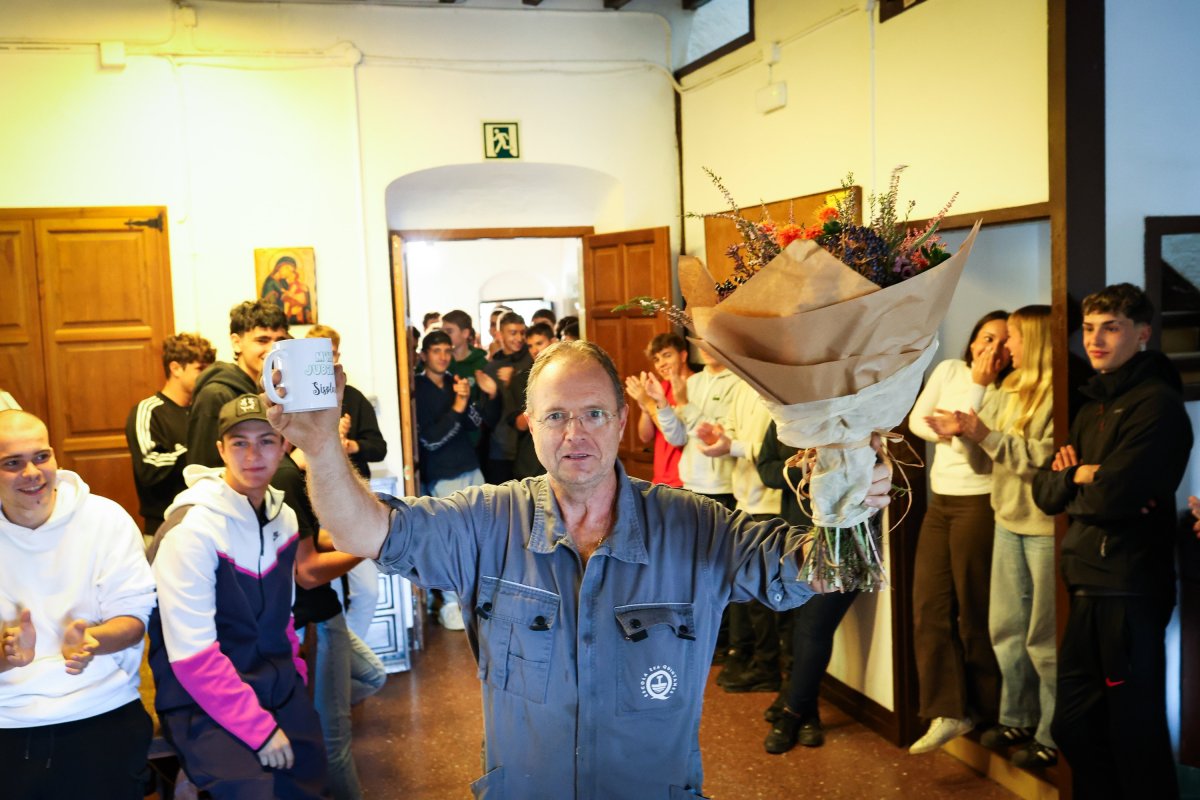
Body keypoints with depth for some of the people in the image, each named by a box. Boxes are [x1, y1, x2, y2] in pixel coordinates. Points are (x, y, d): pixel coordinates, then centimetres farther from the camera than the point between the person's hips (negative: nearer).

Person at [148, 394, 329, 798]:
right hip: (203, 702, -6)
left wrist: (294, 678, 7)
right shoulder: (192, 528, -18)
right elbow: (192, 655, -20)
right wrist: (258, 727, -19)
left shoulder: (284, 516, 3)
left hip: (276, 687, 6)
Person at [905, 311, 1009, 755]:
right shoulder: (948, 369, 6)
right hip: (940, 501, 6)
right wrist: (951, 435, -11)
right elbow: (917, 420, 5)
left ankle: (986, 713, 17)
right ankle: (947, 712, 4)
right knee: (928, 606, 1)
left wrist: (979, 385, -19)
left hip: (978, 502, -6)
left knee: (974, 610, 1)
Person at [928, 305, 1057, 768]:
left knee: (1045, 636, 1)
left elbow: (1049, 458, -22)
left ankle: (1053, 736, 14)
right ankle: (1017, 719, 29)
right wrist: (963, 431, -8)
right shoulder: (1012, 389, 10)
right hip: (1009, 520, 8)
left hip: (1047, 525, -8)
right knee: (1006, 626, 15)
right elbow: (997, 450, 10)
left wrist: (986, 435, -21)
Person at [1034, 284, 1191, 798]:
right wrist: (1088, 478, -9)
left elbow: (1114, 494, -22)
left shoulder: (1157, 403, -11)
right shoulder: (1092, 408, 16)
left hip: (1130, 589, -8)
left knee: (1135, 734, 1)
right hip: (1087, 586, 8)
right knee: (1074, 726, 15)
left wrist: (1077, 476, -2)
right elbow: (1046, 493, 10)